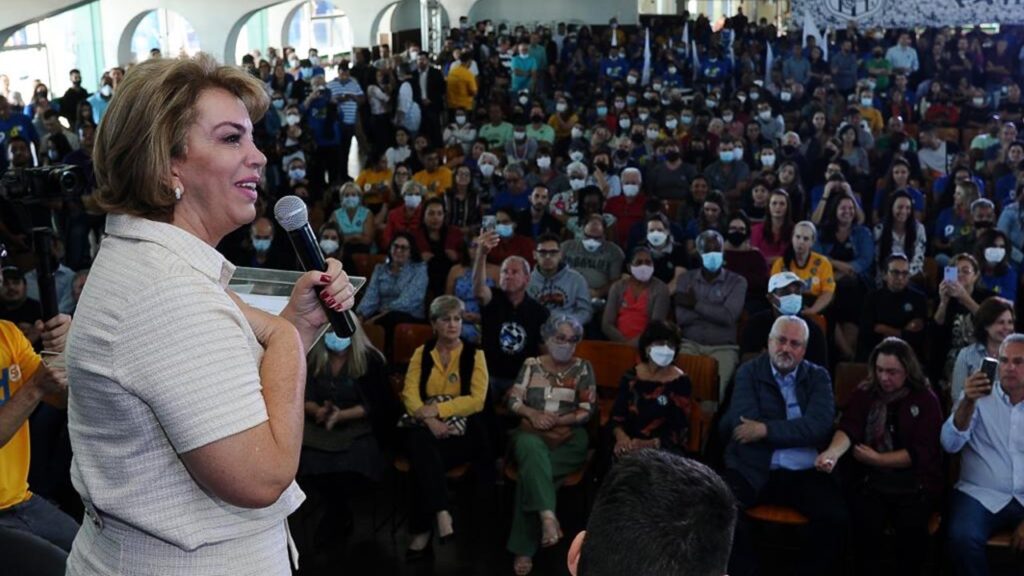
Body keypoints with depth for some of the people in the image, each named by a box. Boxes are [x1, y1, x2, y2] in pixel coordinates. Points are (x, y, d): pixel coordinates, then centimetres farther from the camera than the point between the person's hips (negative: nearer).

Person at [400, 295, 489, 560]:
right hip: (426, 426, 2)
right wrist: (429, 419, -19)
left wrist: (437, 410, -15)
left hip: (460, 430, -2)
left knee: (425, 459, -30)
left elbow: (477, 400, -6)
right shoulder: (421, 353, 12)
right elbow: (410, 394, -1)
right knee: (421, 443, -34)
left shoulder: (474, 354, 5)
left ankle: (422, 532, -22)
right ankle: (441, 513, -37)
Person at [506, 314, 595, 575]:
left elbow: (587, 411, 1)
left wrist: (556, 420, -12)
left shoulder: (583, 368, 7)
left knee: (531, 469, -29)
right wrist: (533, 413, -12)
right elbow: (513, 400, 7)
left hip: (569, 437, -1)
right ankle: (547, 516, -51)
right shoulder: (531, 365, 11)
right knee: (532, 449, -38)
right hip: (532, 432, 1)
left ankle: (524, 548, -23)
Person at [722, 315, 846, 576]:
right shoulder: (748, 373, 8)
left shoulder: (818, 377, 11)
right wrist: (795, 430, -3)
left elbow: (819, 426, -6)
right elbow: (743, 424, -6)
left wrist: (766, 429, -12)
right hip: (753, 469, -1)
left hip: (804, 473, 1)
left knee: (836, 517, -24)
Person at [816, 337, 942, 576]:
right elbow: (848, 429, -7)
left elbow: (921, 453, -4)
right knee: (866, 521, -28)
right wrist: (833, 451, -28)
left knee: (911, 524, -29)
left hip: (915, 481, -1)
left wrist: (877, 459, -8)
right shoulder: (864, 394, 9)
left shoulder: (926, 399, 4)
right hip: (871, 478, 1)